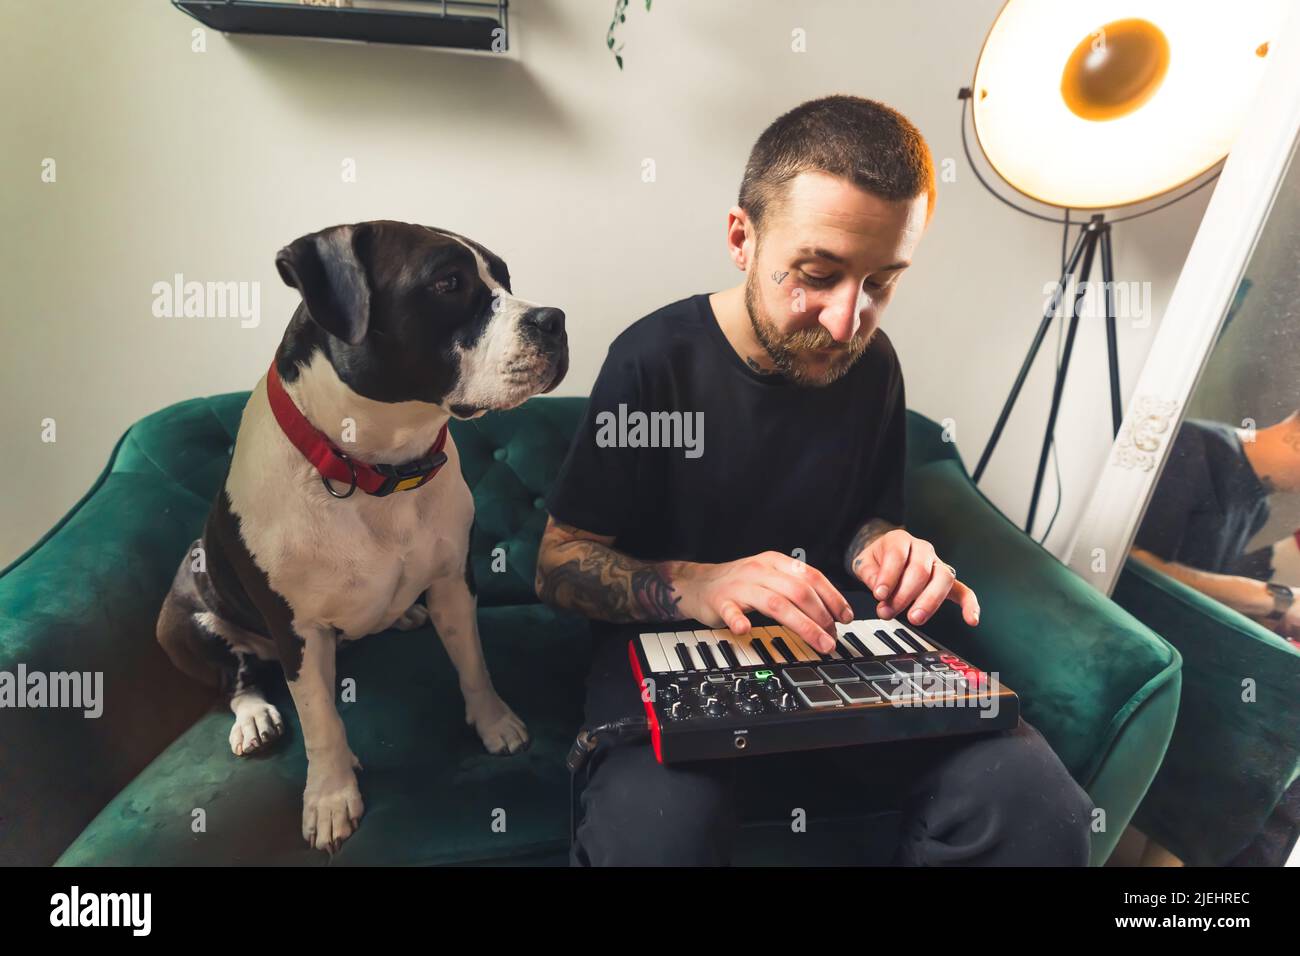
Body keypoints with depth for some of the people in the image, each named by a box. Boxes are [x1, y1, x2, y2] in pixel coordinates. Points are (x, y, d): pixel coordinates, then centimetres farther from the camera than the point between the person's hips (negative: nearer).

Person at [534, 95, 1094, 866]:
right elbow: (559, 564, -9)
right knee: (654, 833, -36)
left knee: (1038, 806, -19)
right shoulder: (656, 360, -13)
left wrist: (884, 546, -9)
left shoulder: (872, 364, 1)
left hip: (837, 638, 4)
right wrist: (693, 586, -28)